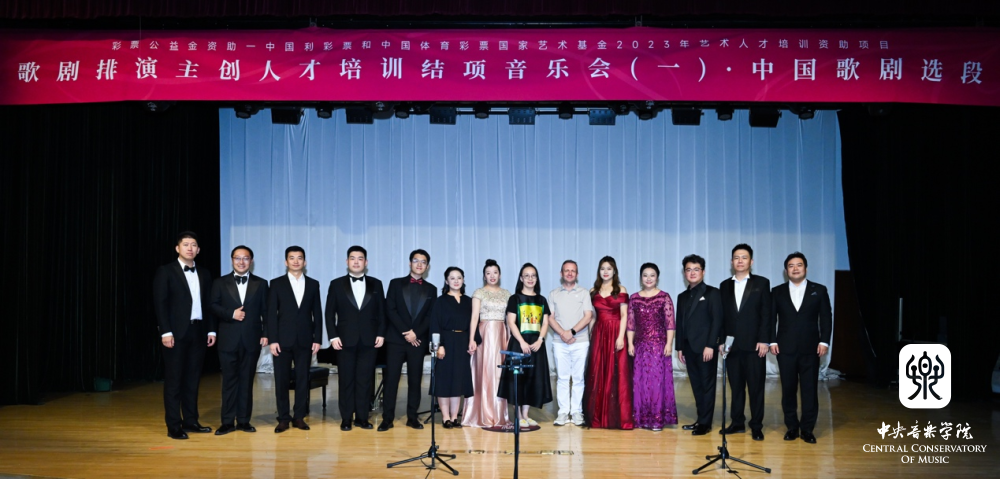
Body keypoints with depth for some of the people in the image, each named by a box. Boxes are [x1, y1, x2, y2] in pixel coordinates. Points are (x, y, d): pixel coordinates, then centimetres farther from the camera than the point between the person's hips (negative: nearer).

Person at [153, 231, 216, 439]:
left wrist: (211, 329, 7)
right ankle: (173, 426, 3)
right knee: (174, 379, -1)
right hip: (176, 332, -5)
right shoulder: (165, 272, -2)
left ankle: (190, 421, 17)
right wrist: (165, 331, -15)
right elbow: (160, 303, -7)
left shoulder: (204, 274, 13)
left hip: (198, 332, 5)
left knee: (193, 379, 9)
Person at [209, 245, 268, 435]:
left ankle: (244, 420, 12)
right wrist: (231, 314, -14)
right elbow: (214, 307, 1)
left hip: (252, 339, 0)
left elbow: (266, 311, 5)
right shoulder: (220, 283, 8)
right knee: (229, 380, 3)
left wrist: (266, 334, -4)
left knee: (247, 380, 5)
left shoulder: (261, 283, 8)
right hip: (228, 339, 0)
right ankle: (227, 421, 8)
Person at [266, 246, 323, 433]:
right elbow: (271, 314, -1)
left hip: (305, 340, 1)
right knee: (281, 380, 2)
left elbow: (317, 313, 7)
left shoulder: (313, 284, 8)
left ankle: (299, 416, 13)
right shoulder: (277, 283, 3)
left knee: (303, 379, 4)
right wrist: (272, 340, -8)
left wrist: (317, 339, 0)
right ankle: (283, 418, 10)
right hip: (283, 340, -1)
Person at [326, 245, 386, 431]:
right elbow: (330, 313, 3)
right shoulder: (336, 284, 5)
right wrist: (333, 336, -6)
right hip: (345, 340, -1)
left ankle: (362, 417, 10)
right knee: (346, 380, 4)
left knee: (365, 380, 3)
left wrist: (381, 334, -1)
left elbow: (381, 312, 8)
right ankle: (346, 419, 10)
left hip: (369, 340, 1)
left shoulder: (376, 284, 9)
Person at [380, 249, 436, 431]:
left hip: (418, 340, 2)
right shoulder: (396, 284, 6)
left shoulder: (431, 289, 11)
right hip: (396, 339, -1)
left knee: (415, 379, 4)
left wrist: (415, 333, -10)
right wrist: (405, 333, -10)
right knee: (391, 378, -3)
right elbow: (390, 310, -2)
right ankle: (387, 418, 1)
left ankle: (412, 417, 11)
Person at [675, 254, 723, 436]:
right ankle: (701, 420, 14)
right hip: (689, 348, 6)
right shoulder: (682, 297, 17)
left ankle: (705, 423, 3)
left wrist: (710, 345, -16)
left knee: (707, 385, -1)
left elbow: (717, 320, -9)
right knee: (696, 386, 8)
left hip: (706, 348, -6)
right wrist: (679, 347, 11)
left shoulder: (712, 293, -2)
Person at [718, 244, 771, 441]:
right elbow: (722, 316, 10)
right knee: (736, 386, 7)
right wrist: (721, 341, 4)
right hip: (732, 344, 3)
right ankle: (737, 422, 14)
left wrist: (763, 340, -10)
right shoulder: (725, 286, 12)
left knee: (756, 386, 1)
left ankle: (756, 426, 7)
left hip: (754, 344, -3)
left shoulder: (762, 283, 3)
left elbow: (766, 314, -2)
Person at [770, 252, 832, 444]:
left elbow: (826, 318, 3)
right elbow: (771, 318, 6)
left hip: (810, 348, -1)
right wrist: (772, 341, -4)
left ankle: (807, 429, 9)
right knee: (788, 389, 5)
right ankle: (791, 427, 14)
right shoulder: (777, 292, 8)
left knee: (810, 389, 1)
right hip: (785, 348, 1)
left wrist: (824, 341, -6)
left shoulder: (819, 290, 6)